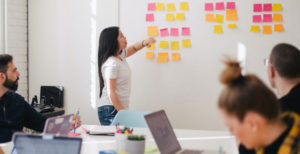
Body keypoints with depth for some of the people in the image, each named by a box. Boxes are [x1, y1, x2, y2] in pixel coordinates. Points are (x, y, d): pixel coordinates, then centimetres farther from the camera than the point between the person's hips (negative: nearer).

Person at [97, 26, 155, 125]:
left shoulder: (120, 55, 10)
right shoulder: (111, 64, -17)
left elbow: (133, 48, 32)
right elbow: (111, 92, -19)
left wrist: (144, 43, 9)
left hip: (119, 108, 9)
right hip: (111, 110, -9)